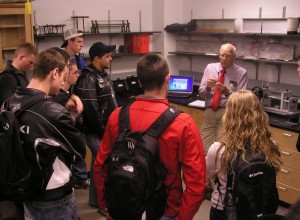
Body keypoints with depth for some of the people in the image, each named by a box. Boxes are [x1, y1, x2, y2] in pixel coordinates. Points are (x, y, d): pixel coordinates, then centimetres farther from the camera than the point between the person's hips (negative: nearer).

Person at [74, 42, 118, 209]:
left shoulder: (104, 74, 12)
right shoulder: (88, 79, -20)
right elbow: (90, 111, -23)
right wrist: (103, 132, -16)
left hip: (107, 128, 9)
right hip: (96, 131, -9)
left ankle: (98, 198, 33)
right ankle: (100, 201, 10)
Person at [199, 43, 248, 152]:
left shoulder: (241, 72, 2)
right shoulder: (210, 68, 9)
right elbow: (201, 94, 9)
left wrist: (228, 92, -21)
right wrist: (207, 87, -12)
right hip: (209, 111, 2)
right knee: (204, 148, -9)